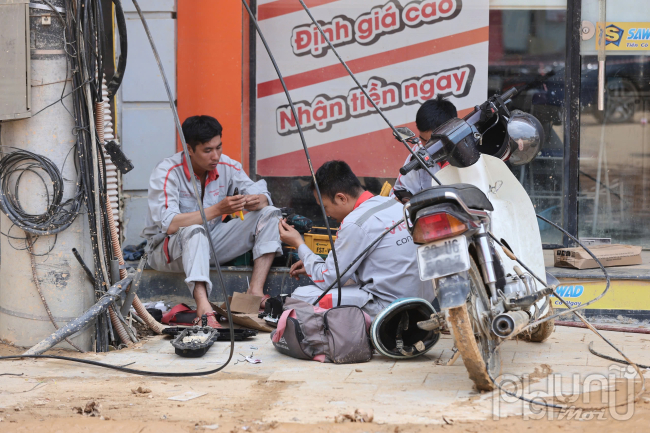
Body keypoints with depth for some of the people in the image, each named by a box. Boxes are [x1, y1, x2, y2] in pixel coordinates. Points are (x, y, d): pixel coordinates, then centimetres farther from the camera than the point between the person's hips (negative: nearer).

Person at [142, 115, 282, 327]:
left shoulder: (226, 166, -6)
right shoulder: (167, 172, -21)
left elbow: (264, 196, -3)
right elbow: (169, 224, -32)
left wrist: (257, 201, -29)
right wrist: (217, 210, -39)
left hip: (211, 244, 6)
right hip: (168, 249, -6)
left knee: (269, 214, -9)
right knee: (194, 231, -40)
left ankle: (255, 291, -24)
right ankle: (203, 306, -55)